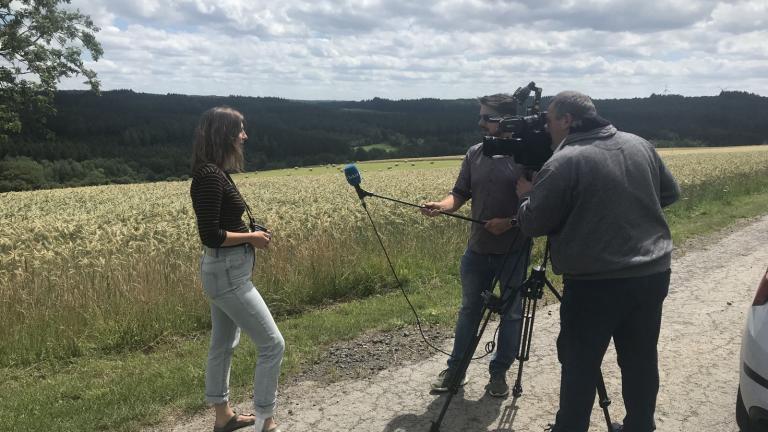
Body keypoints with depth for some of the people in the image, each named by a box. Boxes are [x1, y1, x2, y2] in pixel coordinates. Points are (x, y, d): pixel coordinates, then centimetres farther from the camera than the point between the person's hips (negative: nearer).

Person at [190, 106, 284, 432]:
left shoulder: (215, 172, 9)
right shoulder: (209, 176, -21)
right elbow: (210, 236, -24)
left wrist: (250, 233, 4)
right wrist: (251, 237, -13)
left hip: (226, 270, 10)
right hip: (227, 273, -10)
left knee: (224, 344, 19)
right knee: (273, 345, -3)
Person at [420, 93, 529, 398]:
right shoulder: (474, 153, 5)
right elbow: (460, 193, 5)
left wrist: (511, 222, -23)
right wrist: (441, 206, -15)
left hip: (514, 251, -4)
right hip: (477, 248, 4)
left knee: (511, 314, 10)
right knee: (469, 309, 15)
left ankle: (499, 372, 26)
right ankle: (455, 369, 26)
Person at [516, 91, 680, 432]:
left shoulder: (563, 162, -16)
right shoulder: (641, 145, 5)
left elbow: (532, 224, -10)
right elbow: (670, 195, 17)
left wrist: (525, 195, 9)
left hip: (596, 283, -6)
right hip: (653, 273, 6)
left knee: (580, 366, 8)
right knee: (641, 360, 19)